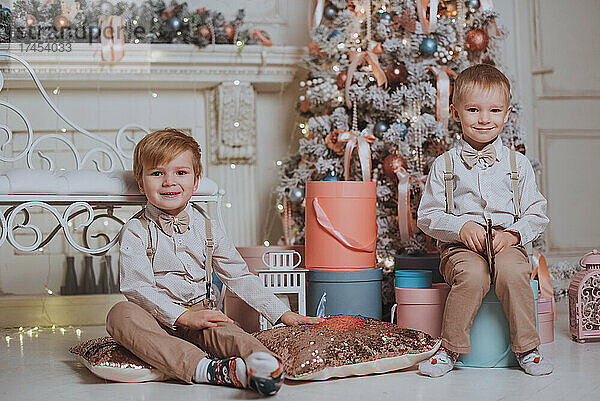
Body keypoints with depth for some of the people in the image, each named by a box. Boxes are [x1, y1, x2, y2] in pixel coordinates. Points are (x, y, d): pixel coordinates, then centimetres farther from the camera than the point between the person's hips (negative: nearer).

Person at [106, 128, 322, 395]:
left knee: (220, 329, -32)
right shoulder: (136, 232, -2)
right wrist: (183, 316, -22)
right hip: (154, 318, -2)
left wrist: (283, 314, 5)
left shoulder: (207, 231, 9)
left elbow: (239, 277, 12)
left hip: (196, 314, 2)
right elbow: (137, 288, -11)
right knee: (121, 314, -35)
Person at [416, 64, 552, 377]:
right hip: (459, 246, -1)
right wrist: (461, 227, -13)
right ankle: (449, 349, -18)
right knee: (473, 274, -34)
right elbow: (427, 216, 4)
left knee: (512, 271, -32)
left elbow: (537, 214, 9)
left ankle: (526, 348, -14)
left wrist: (512, 234, -9)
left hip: (507, 244, 1)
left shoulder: (518, 164, 9)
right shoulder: (444, 165, 5)